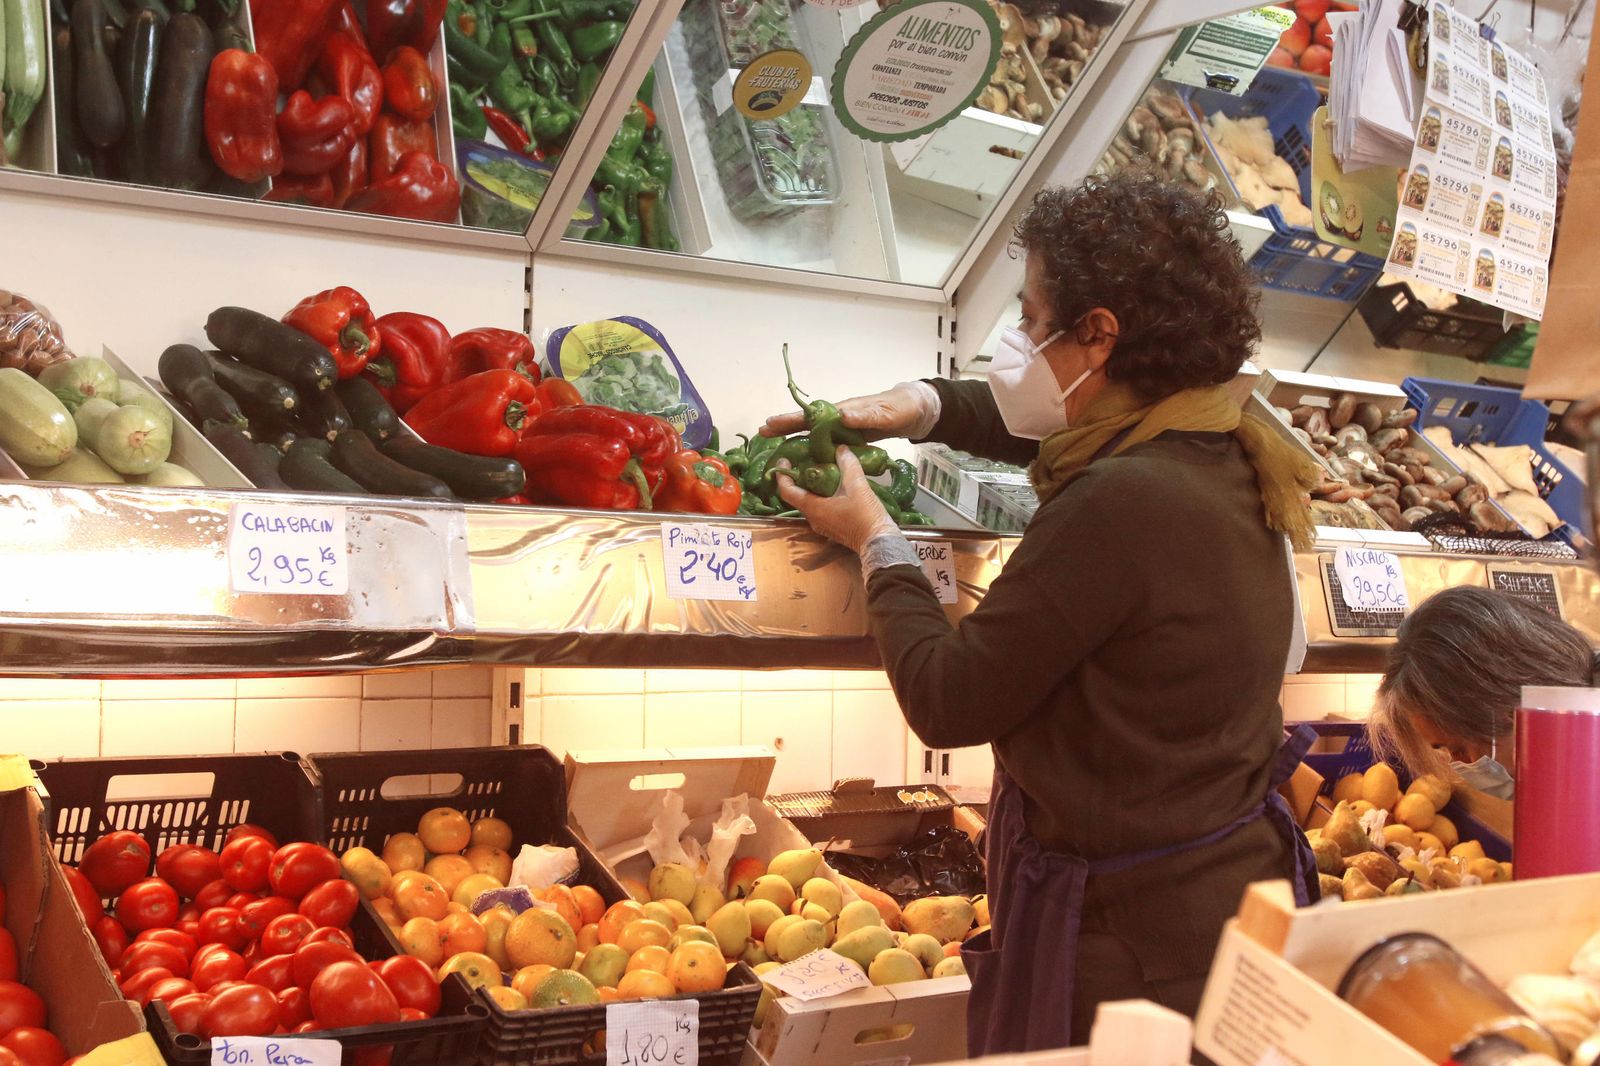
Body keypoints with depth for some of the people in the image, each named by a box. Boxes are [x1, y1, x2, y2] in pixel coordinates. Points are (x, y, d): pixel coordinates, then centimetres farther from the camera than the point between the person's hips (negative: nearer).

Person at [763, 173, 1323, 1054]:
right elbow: (1042, 425, 22)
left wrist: (875, 540, -7)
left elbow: (948, 703, -21)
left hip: (1134, 936, -9)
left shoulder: (1120, 503, -29)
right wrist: (919, 406, 10)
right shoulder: (1218, 454, 0)